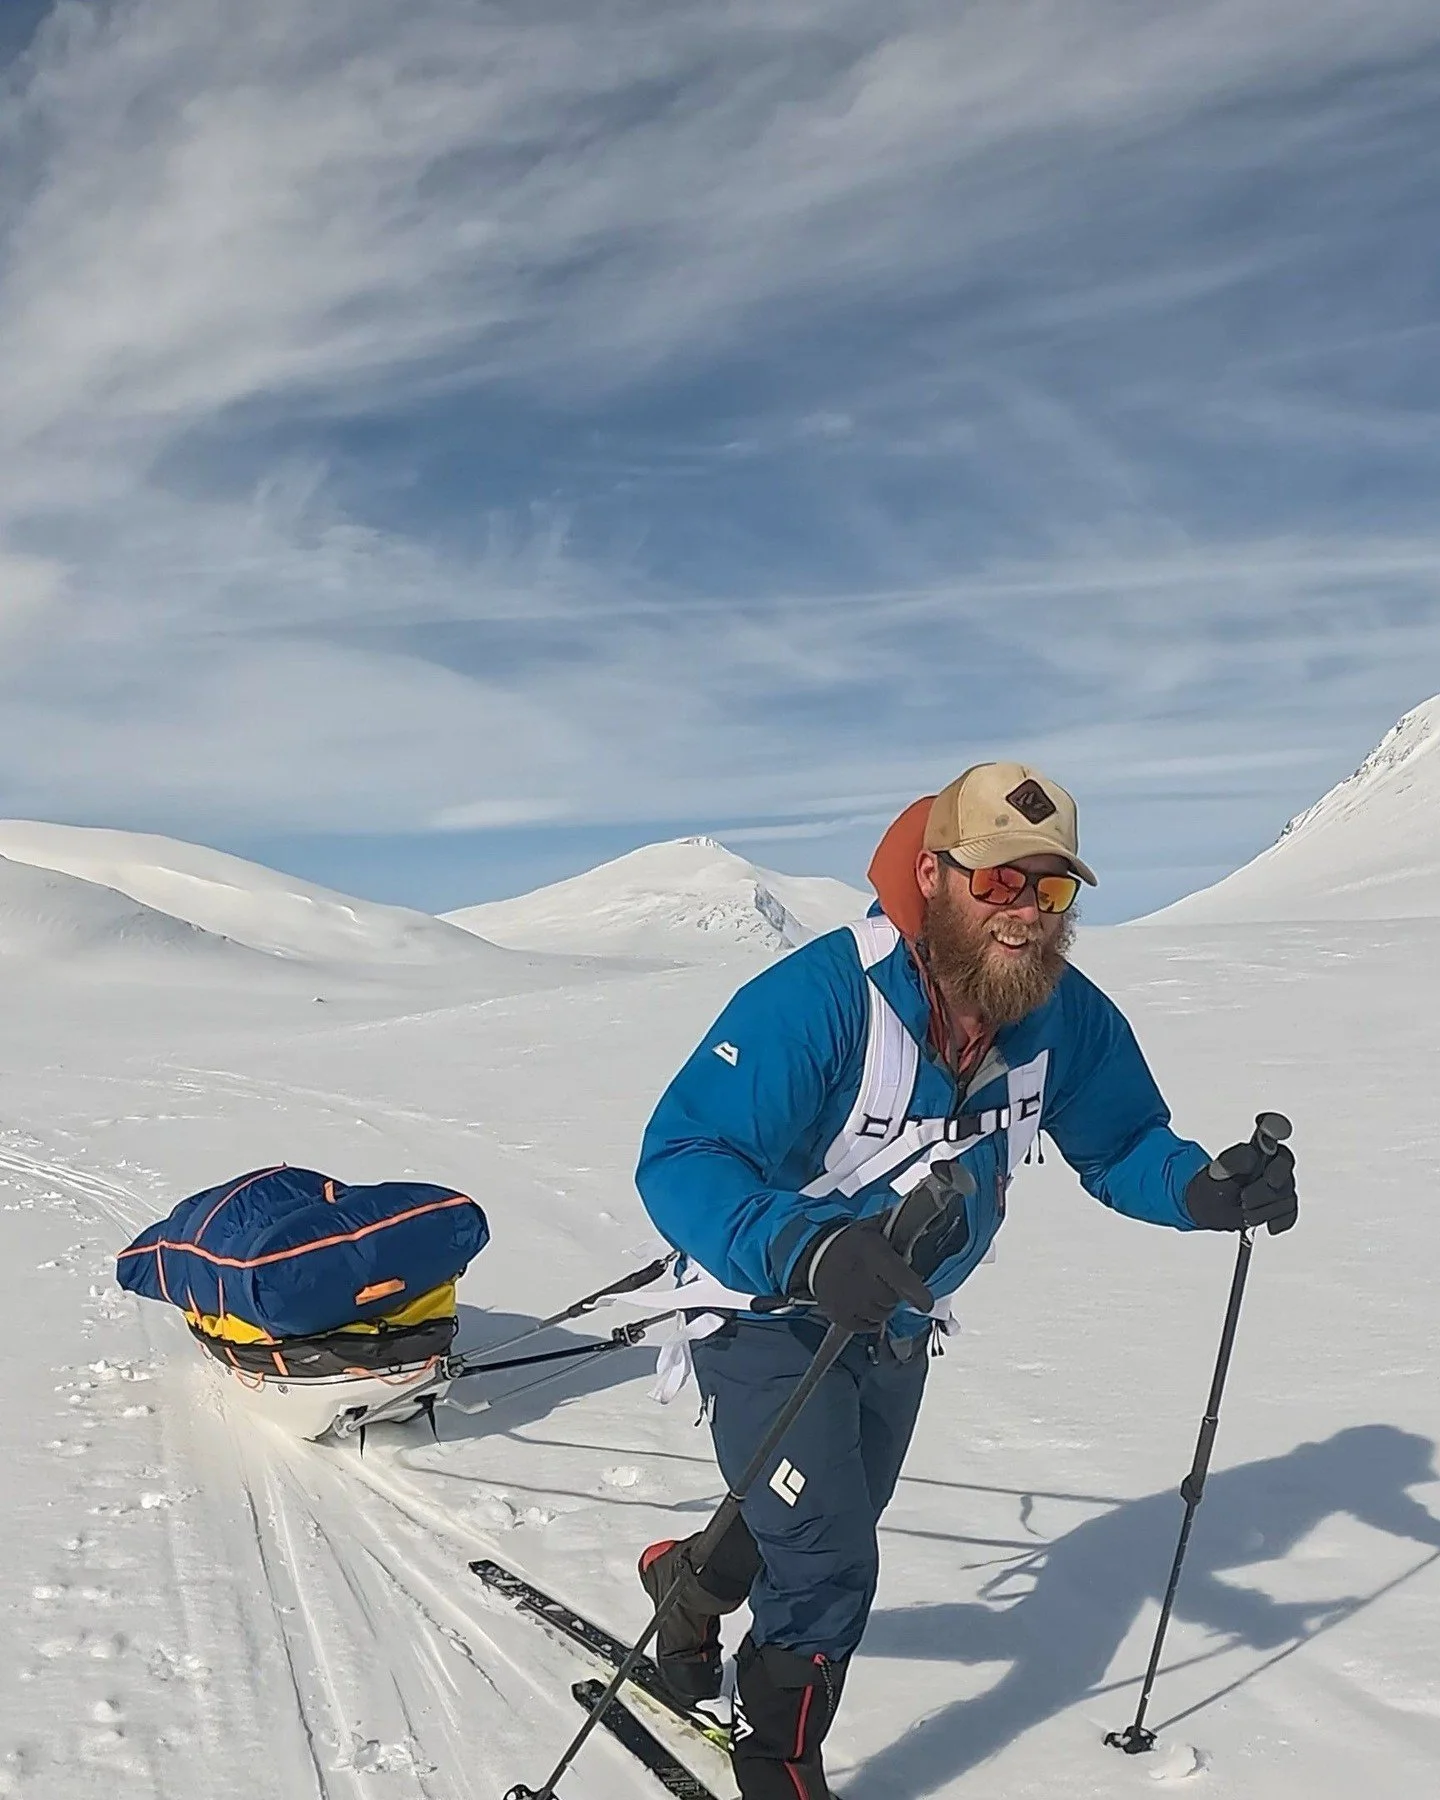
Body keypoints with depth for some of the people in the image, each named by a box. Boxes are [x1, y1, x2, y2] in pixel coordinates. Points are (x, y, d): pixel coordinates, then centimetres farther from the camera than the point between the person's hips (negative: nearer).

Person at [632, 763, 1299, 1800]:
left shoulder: (1066, 1016, -16)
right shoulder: (820, 999, -35)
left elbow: (1122, 1143, -1)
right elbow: (681, 1159, -39)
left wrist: (1203, 1192, -22)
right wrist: (806, 1252, -55)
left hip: (900, 1325, 7)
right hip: (776, 1318, -6)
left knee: (845, 1517, 25)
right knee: (830, 1564, -9)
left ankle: (692, 1578, 58)